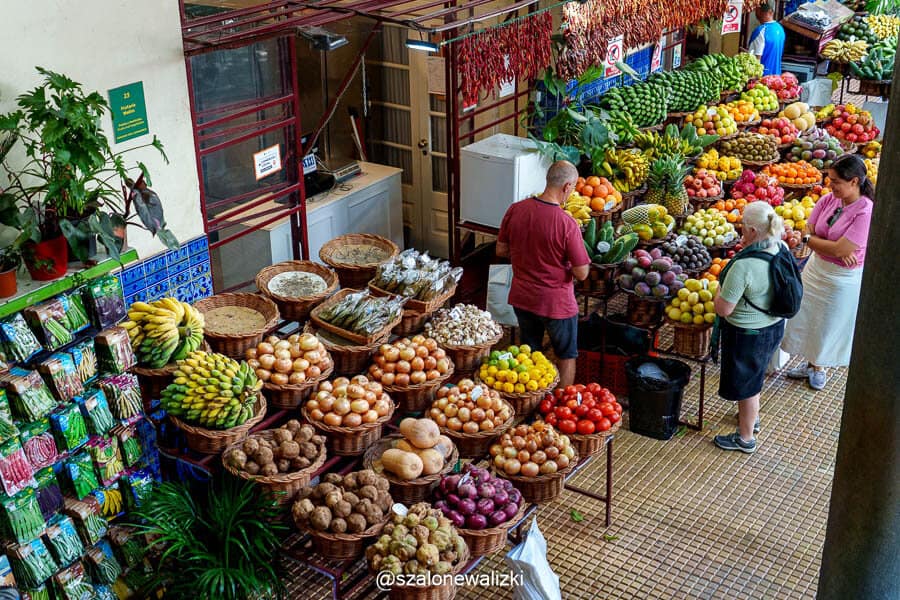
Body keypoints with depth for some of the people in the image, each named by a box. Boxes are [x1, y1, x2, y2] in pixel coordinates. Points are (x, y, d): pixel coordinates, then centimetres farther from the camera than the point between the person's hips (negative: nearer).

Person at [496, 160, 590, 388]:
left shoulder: (515, 210, -10)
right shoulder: (567, 224, -24)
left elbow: (501, 250, 2)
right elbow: (581, 273, -19)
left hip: (521, 298, 5)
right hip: (557, 302, -5)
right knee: (566, 356, 18)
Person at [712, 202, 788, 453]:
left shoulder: (744, 265, -34)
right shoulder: (782, 248, -9)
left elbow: (724, 309, -27)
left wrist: (717, 295, -6)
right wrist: (748, 247, 7)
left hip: (748, 333, -8)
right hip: (775, 325, 8)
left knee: (745, 384, 13)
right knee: (754, 375, 30)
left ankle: (745, 439, 32)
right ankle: (752, 417, 53)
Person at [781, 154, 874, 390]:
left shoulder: (866, 211, -25)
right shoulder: (828, 200, -7)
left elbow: (840, 249, -28)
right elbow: (809, 233, -7)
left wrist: (810, 239, -14)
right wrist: (837, 252, -22)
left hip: (844, 278, -6)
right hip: (816, 268, 6)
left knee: (830, 325, 13)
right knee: (807, 317, 17)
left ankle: (819, 367, 37)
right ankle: (810, 363, 38)